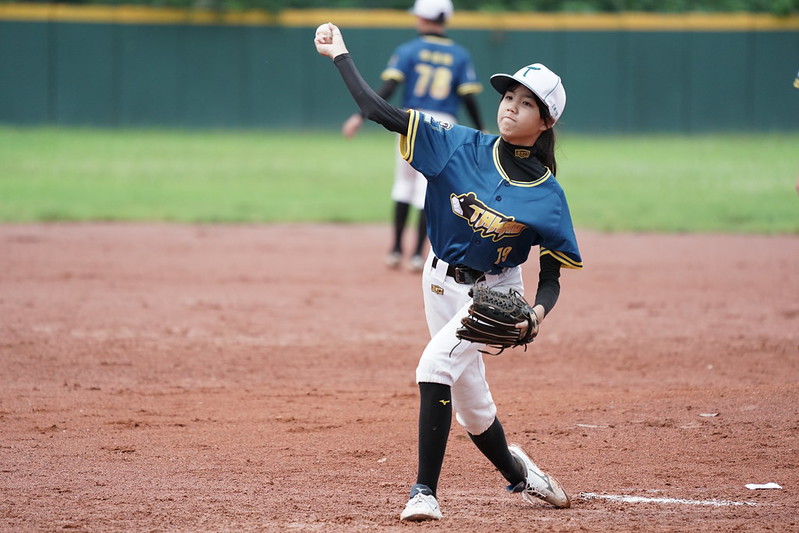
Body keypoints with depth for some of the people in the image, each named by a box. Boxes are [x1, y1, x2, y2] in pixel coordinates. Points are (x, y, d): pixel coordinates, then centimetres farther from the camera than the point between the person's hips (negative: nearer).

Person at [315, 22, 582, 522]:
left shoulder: (546, 196, -13)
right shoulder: (460, 145, -10)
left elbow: (551, 278, -7)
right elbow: (379, 110, -12)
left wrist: (536, 314, -27)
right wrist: (340, 54, -14)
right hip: (442, 284, 4)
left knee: (437, 363, -28)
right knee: (471, 406, 12)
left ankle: (425, 492, -26)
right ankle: (518, 473, 43)